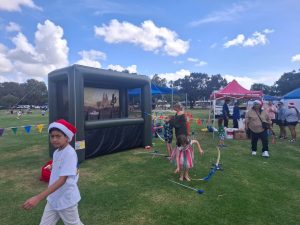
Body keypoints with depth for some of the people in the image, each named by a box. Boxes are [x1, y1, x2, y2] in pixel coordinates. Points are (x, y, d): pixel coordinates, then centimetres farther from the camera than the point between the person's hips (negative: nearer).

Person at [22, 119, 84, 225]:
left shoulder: (69, 153, -25)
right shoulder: (56, 152, 2)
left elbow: (62, 180, -29)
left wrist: (38, 197, -33)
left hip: (66, 201, -7)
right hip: (52, 199, 7)